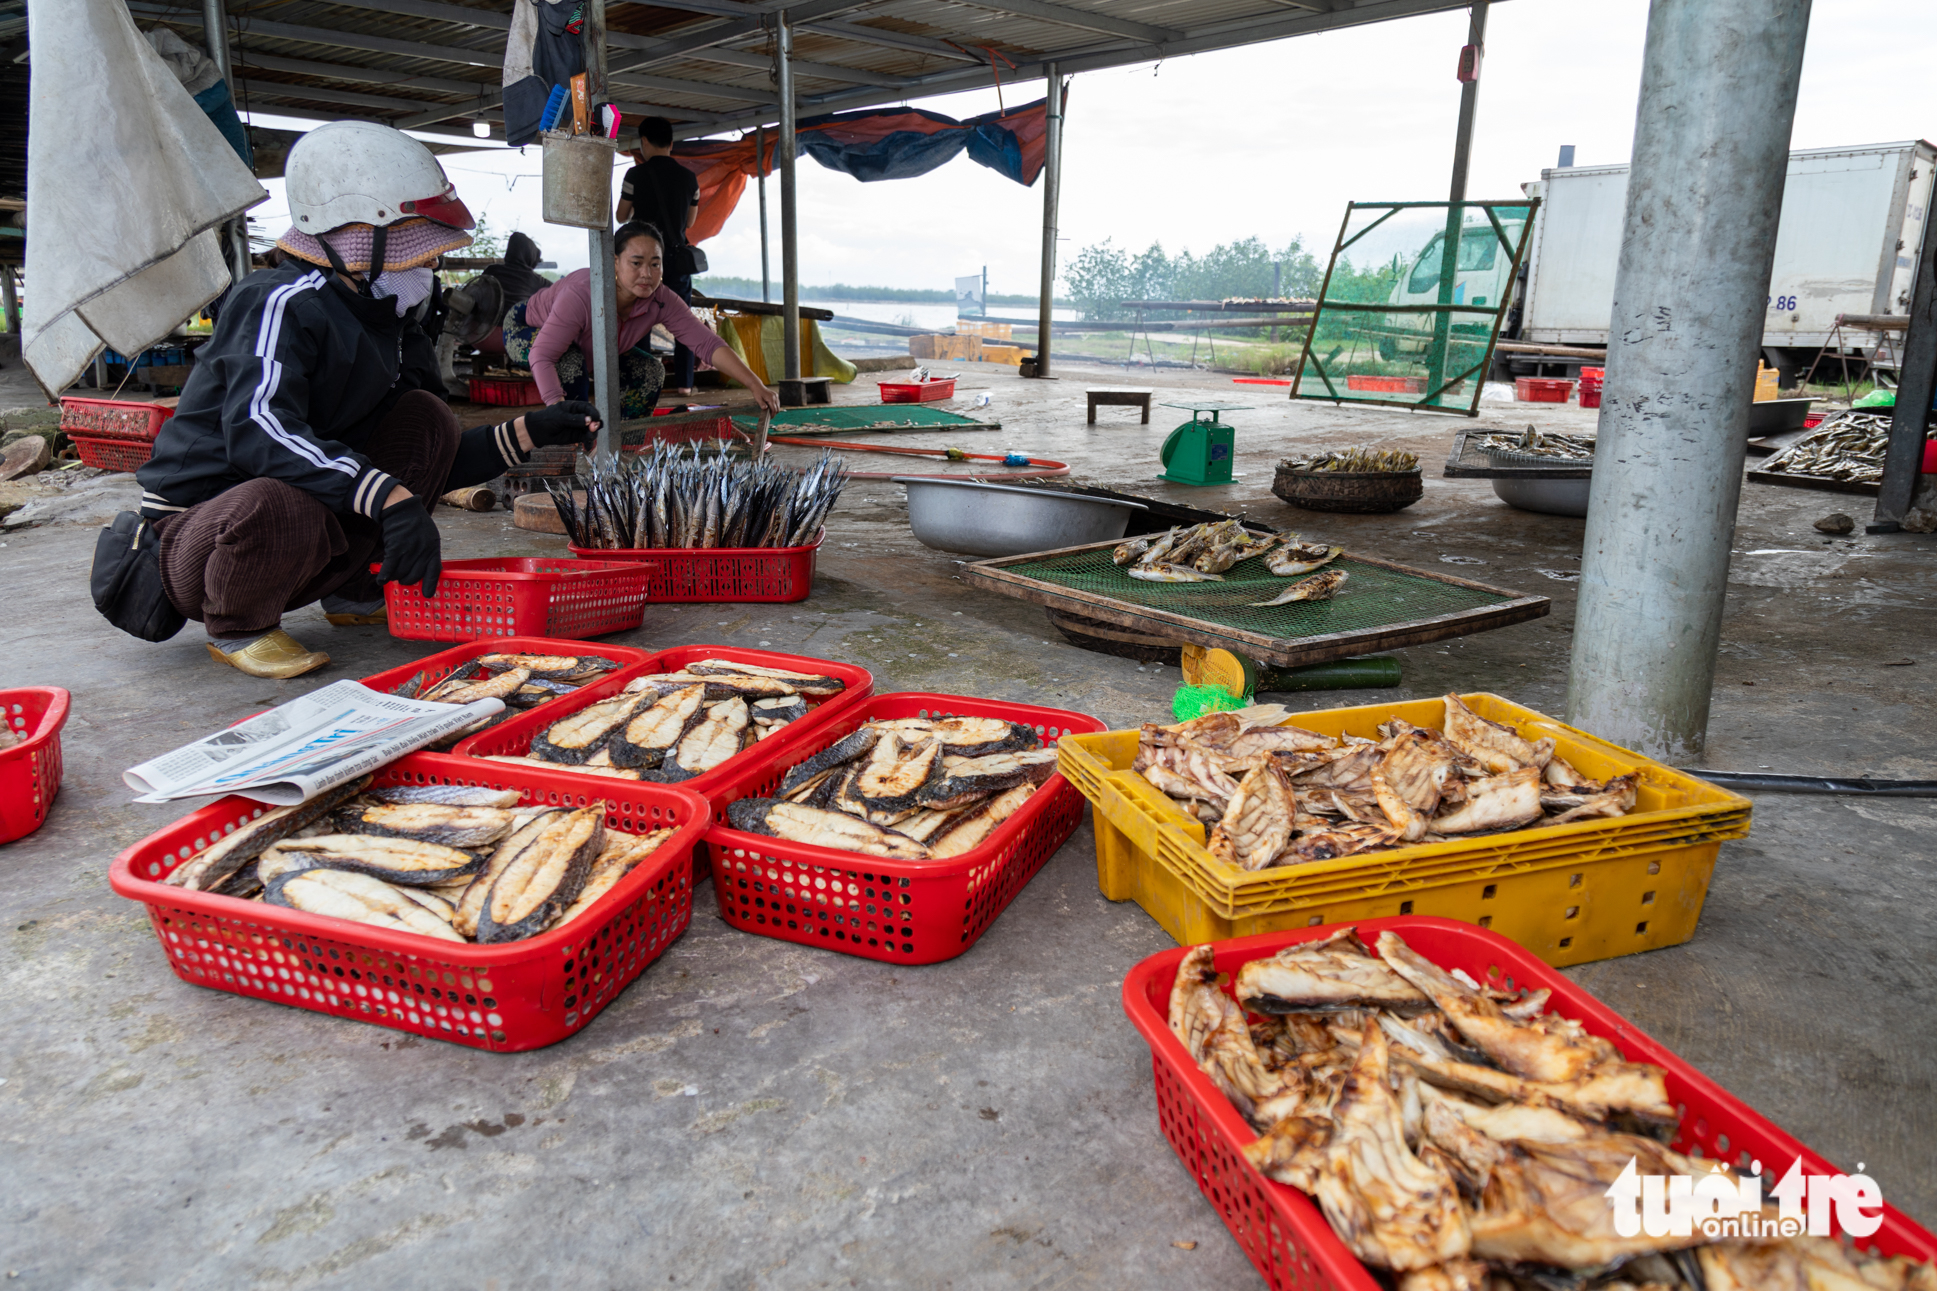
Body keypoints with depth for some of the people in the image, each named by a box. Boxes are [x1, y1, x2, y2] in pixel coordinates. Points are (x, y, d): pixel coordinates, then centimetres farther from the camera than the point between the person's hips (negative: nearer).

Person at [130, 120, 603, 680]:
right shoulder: (282, 301, -19)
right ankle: (236, 627, -9)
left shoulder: (373, 320, 8)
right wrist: (390, 497, -45)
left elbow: (426, 462, 12)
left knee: (426, 420, -2)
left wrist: (528, 432, 2)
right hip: (196, 535, -7)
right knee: (283, 506, -42)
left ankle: (350, 590, 5)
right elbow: (257, 432, -36)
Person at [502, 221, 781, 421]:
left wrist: (756, 386, -42)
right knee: (571, 365, -37)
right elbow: (542, 356, -45)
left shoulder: (661, 300, -27)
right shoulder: (581, 294, -43)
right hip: (525, 331, -6)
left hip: (590, 351, 6)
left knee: (651, 371, -9)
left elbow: (707, 343, -31)